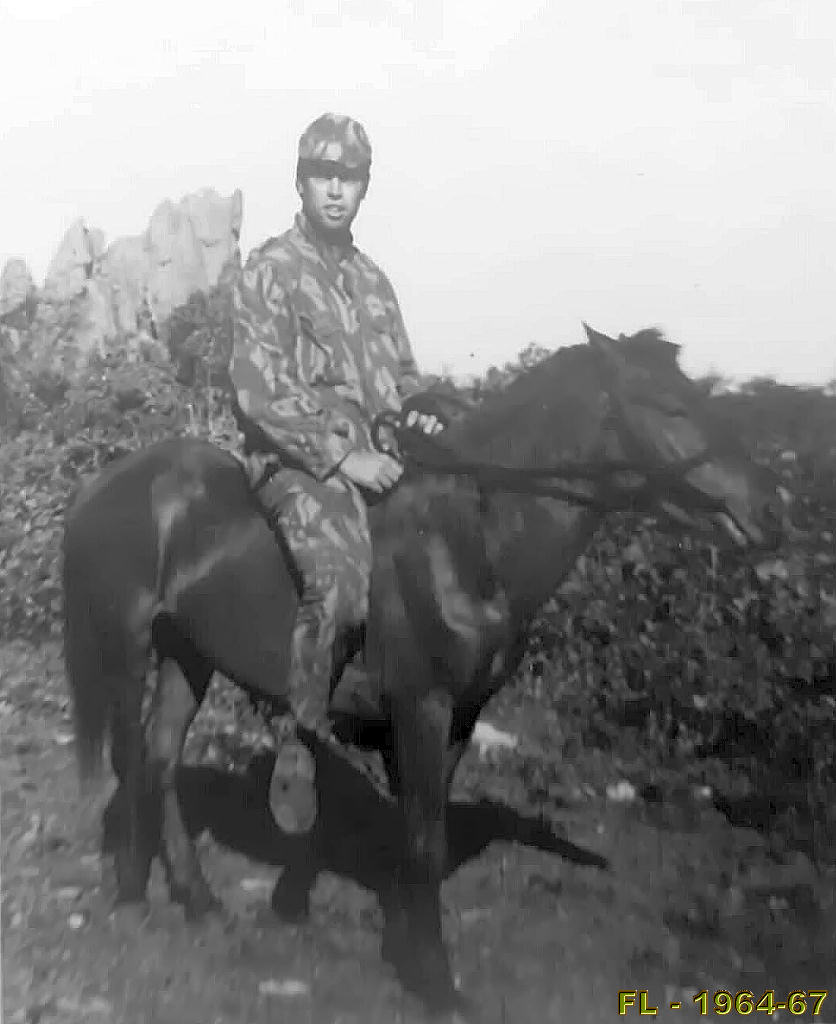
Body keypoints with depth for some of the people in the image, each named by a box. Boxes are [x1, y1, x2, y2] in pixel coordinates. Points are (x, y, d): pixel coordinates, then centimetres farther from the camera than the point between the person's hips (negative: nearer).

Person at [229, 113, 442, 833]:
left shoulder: (373, 278, 18)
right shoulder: (270, 271, -2)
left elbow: (403, 372, 27)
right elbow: (259, 390, -13)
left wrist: (418, 414, 3)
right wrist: (342, 456, -19)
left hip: (378, 454, 7)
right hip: (297, 462, -7)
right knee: (339, 577, -32)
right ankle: (298, 753, -17)